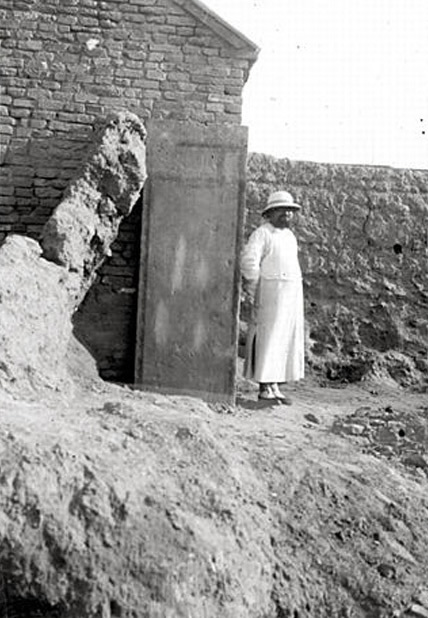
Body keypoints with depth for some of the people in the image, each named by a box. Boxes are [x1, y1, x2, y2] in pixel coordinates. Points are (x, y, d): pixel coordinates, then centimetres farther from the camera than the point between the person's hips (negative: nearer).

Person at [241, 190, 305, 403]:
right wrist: (255, 293, -16)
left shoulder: (290, 236, 18)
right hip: (270, 295, -8)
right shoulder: (262, 234, -7)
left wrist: (295, 294, 19)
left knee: (287, 340, 7)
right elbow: (248, 261, -17)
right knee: (267, 339, -6)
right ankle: (264, 387, 0)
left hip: (291, 295, 8)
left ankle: (274, 386, 14)